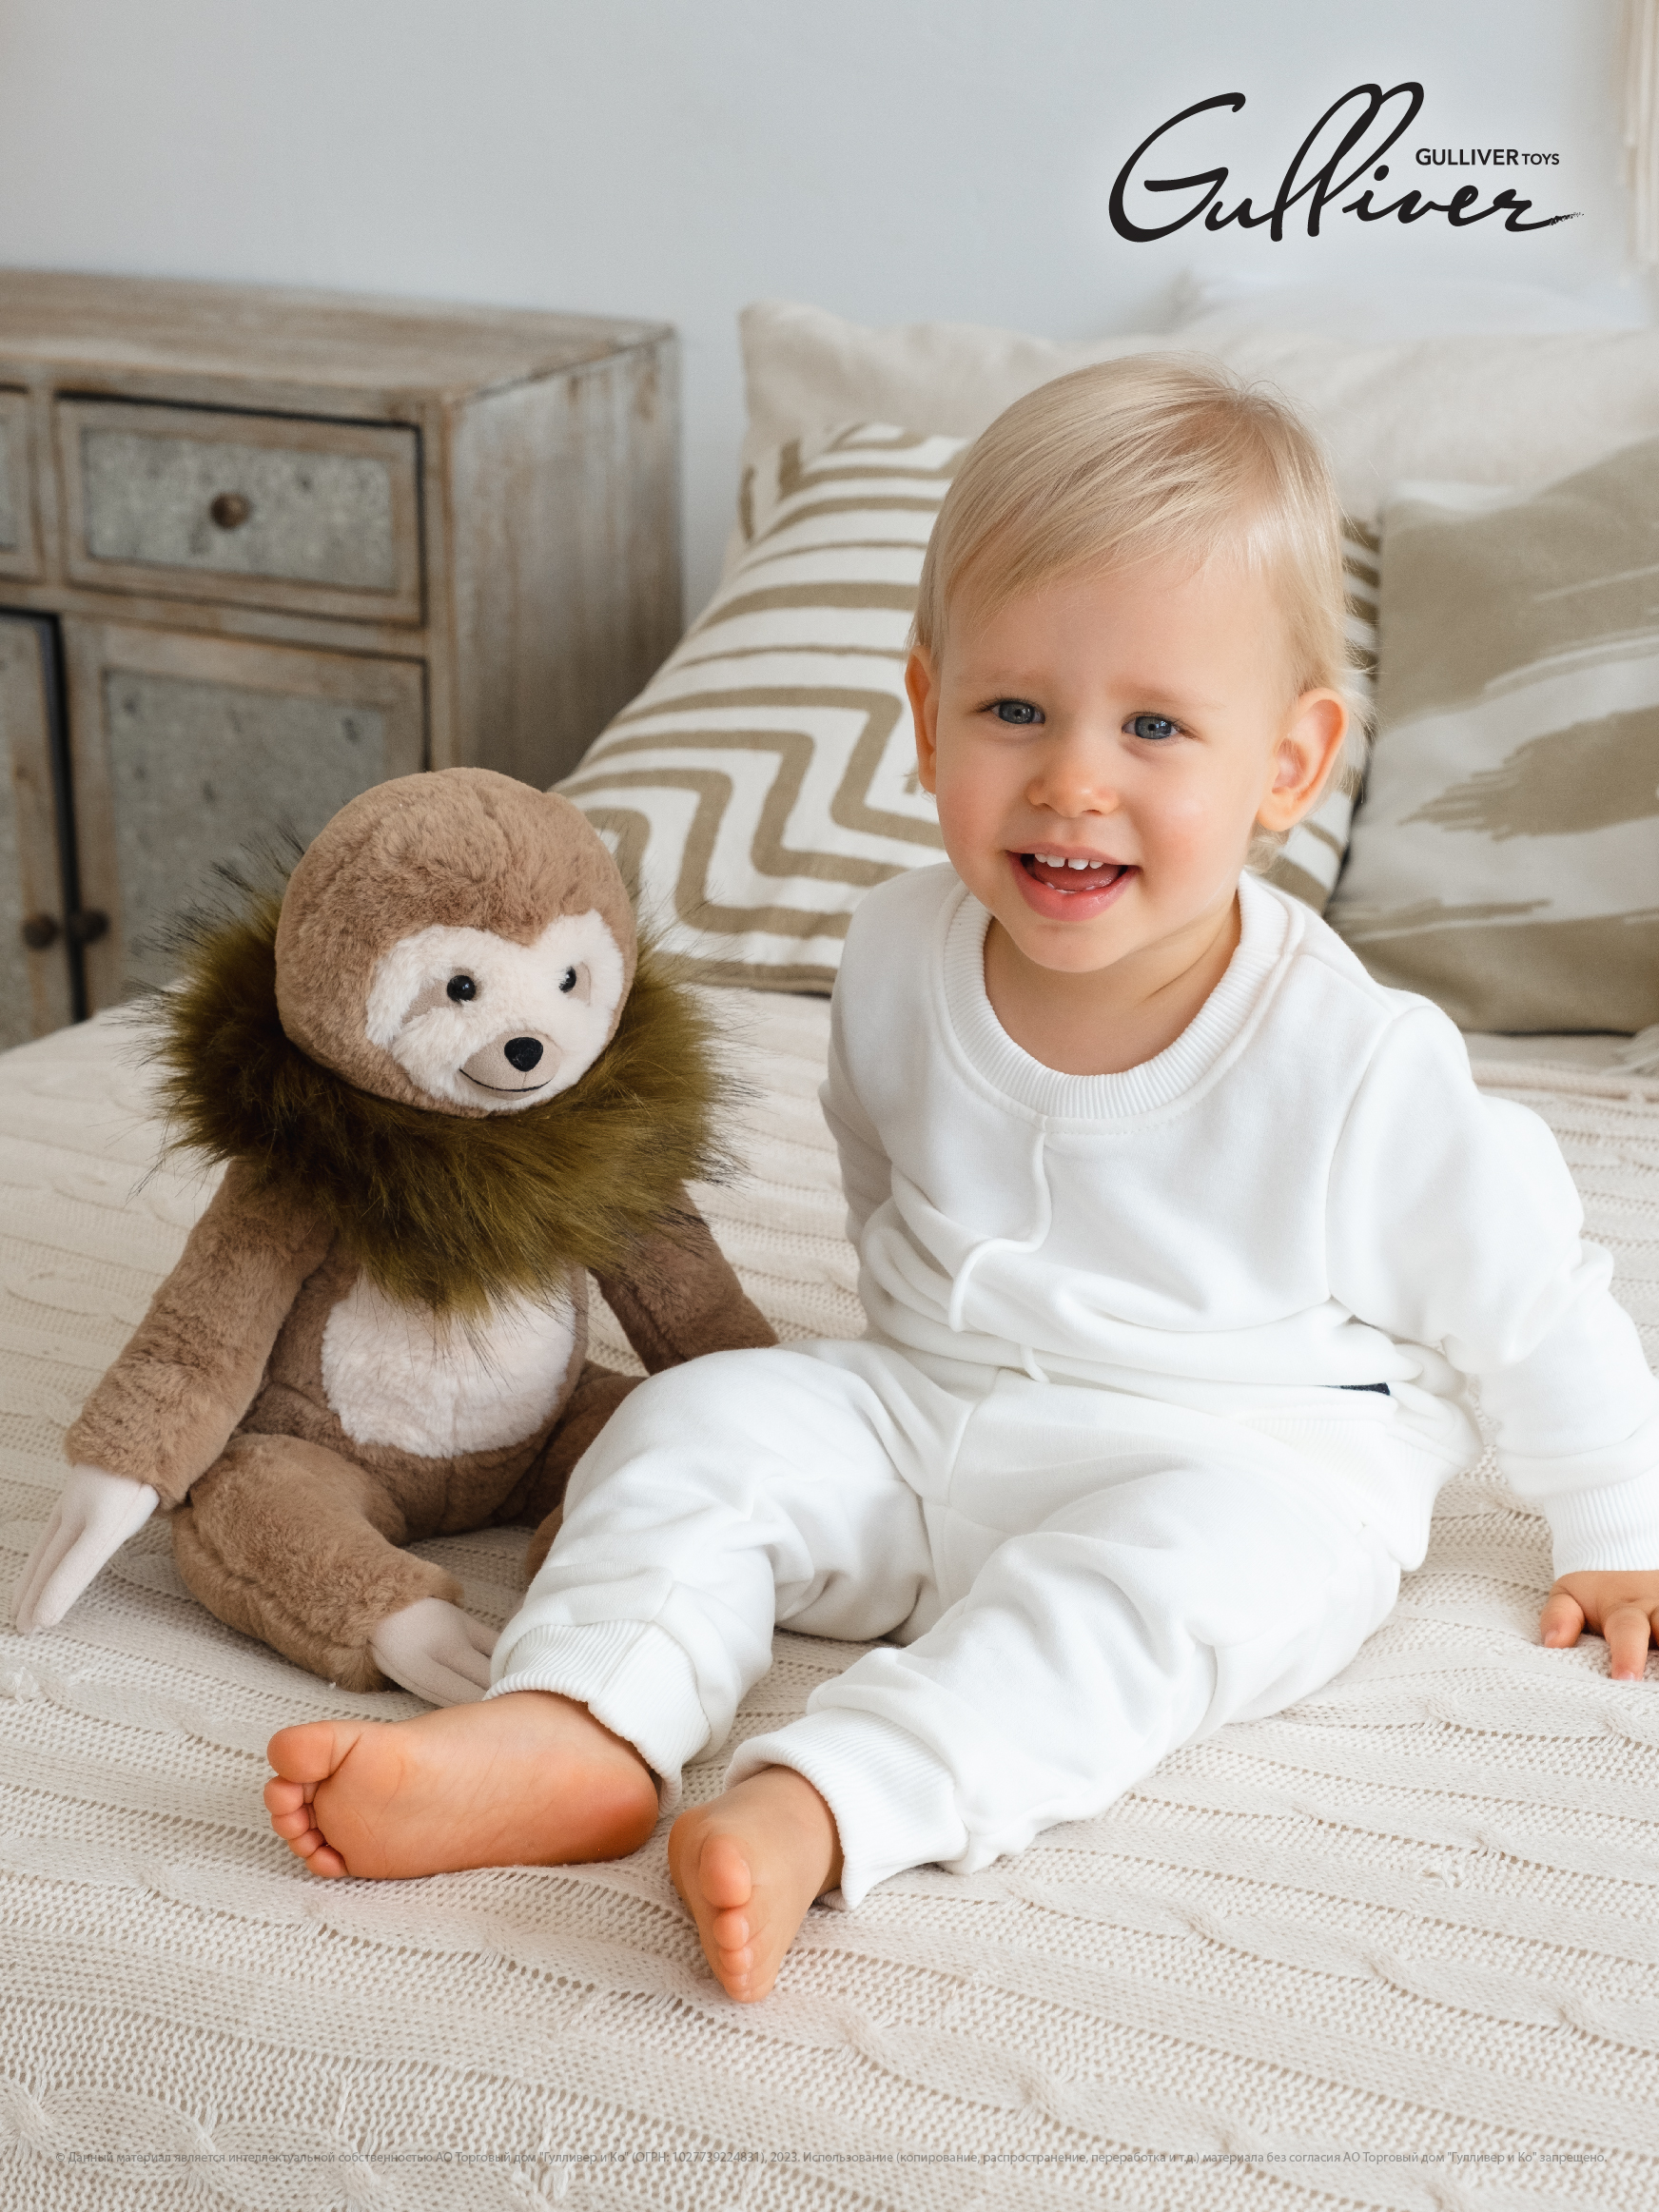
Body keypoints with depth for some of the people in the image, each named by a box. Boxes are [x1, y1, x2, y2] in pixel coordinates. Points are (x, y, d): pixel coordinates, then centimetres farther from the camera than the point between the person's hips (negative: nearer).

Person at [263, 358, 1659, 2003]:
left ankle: (816, 1805, -50)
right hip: (927, 1431, 5)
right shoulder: (901, 958, -7)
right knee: (707, 1416, -14)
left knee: (1178, 1557, -35)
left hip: (1243, 1467, -5)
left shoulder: (1359, 1067, -20)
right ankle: (575, 1728, -33)